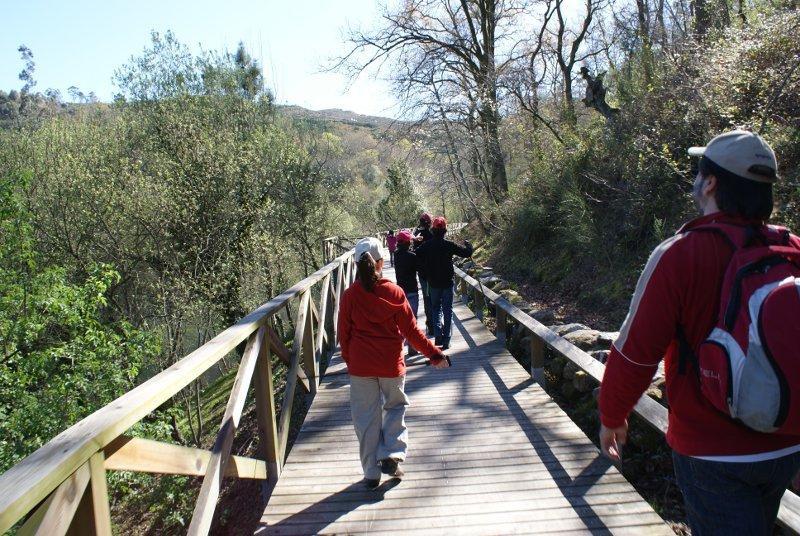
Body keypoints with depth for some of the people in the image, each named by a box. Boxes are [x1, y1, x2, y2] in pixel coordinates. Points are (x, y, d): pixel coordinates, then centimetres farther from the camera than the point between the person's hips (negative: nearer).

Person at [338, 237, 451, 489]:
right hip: (391, 364, 0)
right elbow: (411, 330, -6)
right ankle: (391, 455, 9)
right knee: (395, 407, 22)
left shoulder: (349, 296, -7)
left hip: (360, 366, 1)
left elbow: (343, 334, 1)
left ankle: (371, 473, 18)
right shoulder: (394, 292, -8)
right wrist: (434, 354, 4)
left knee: (367, 417, 10)